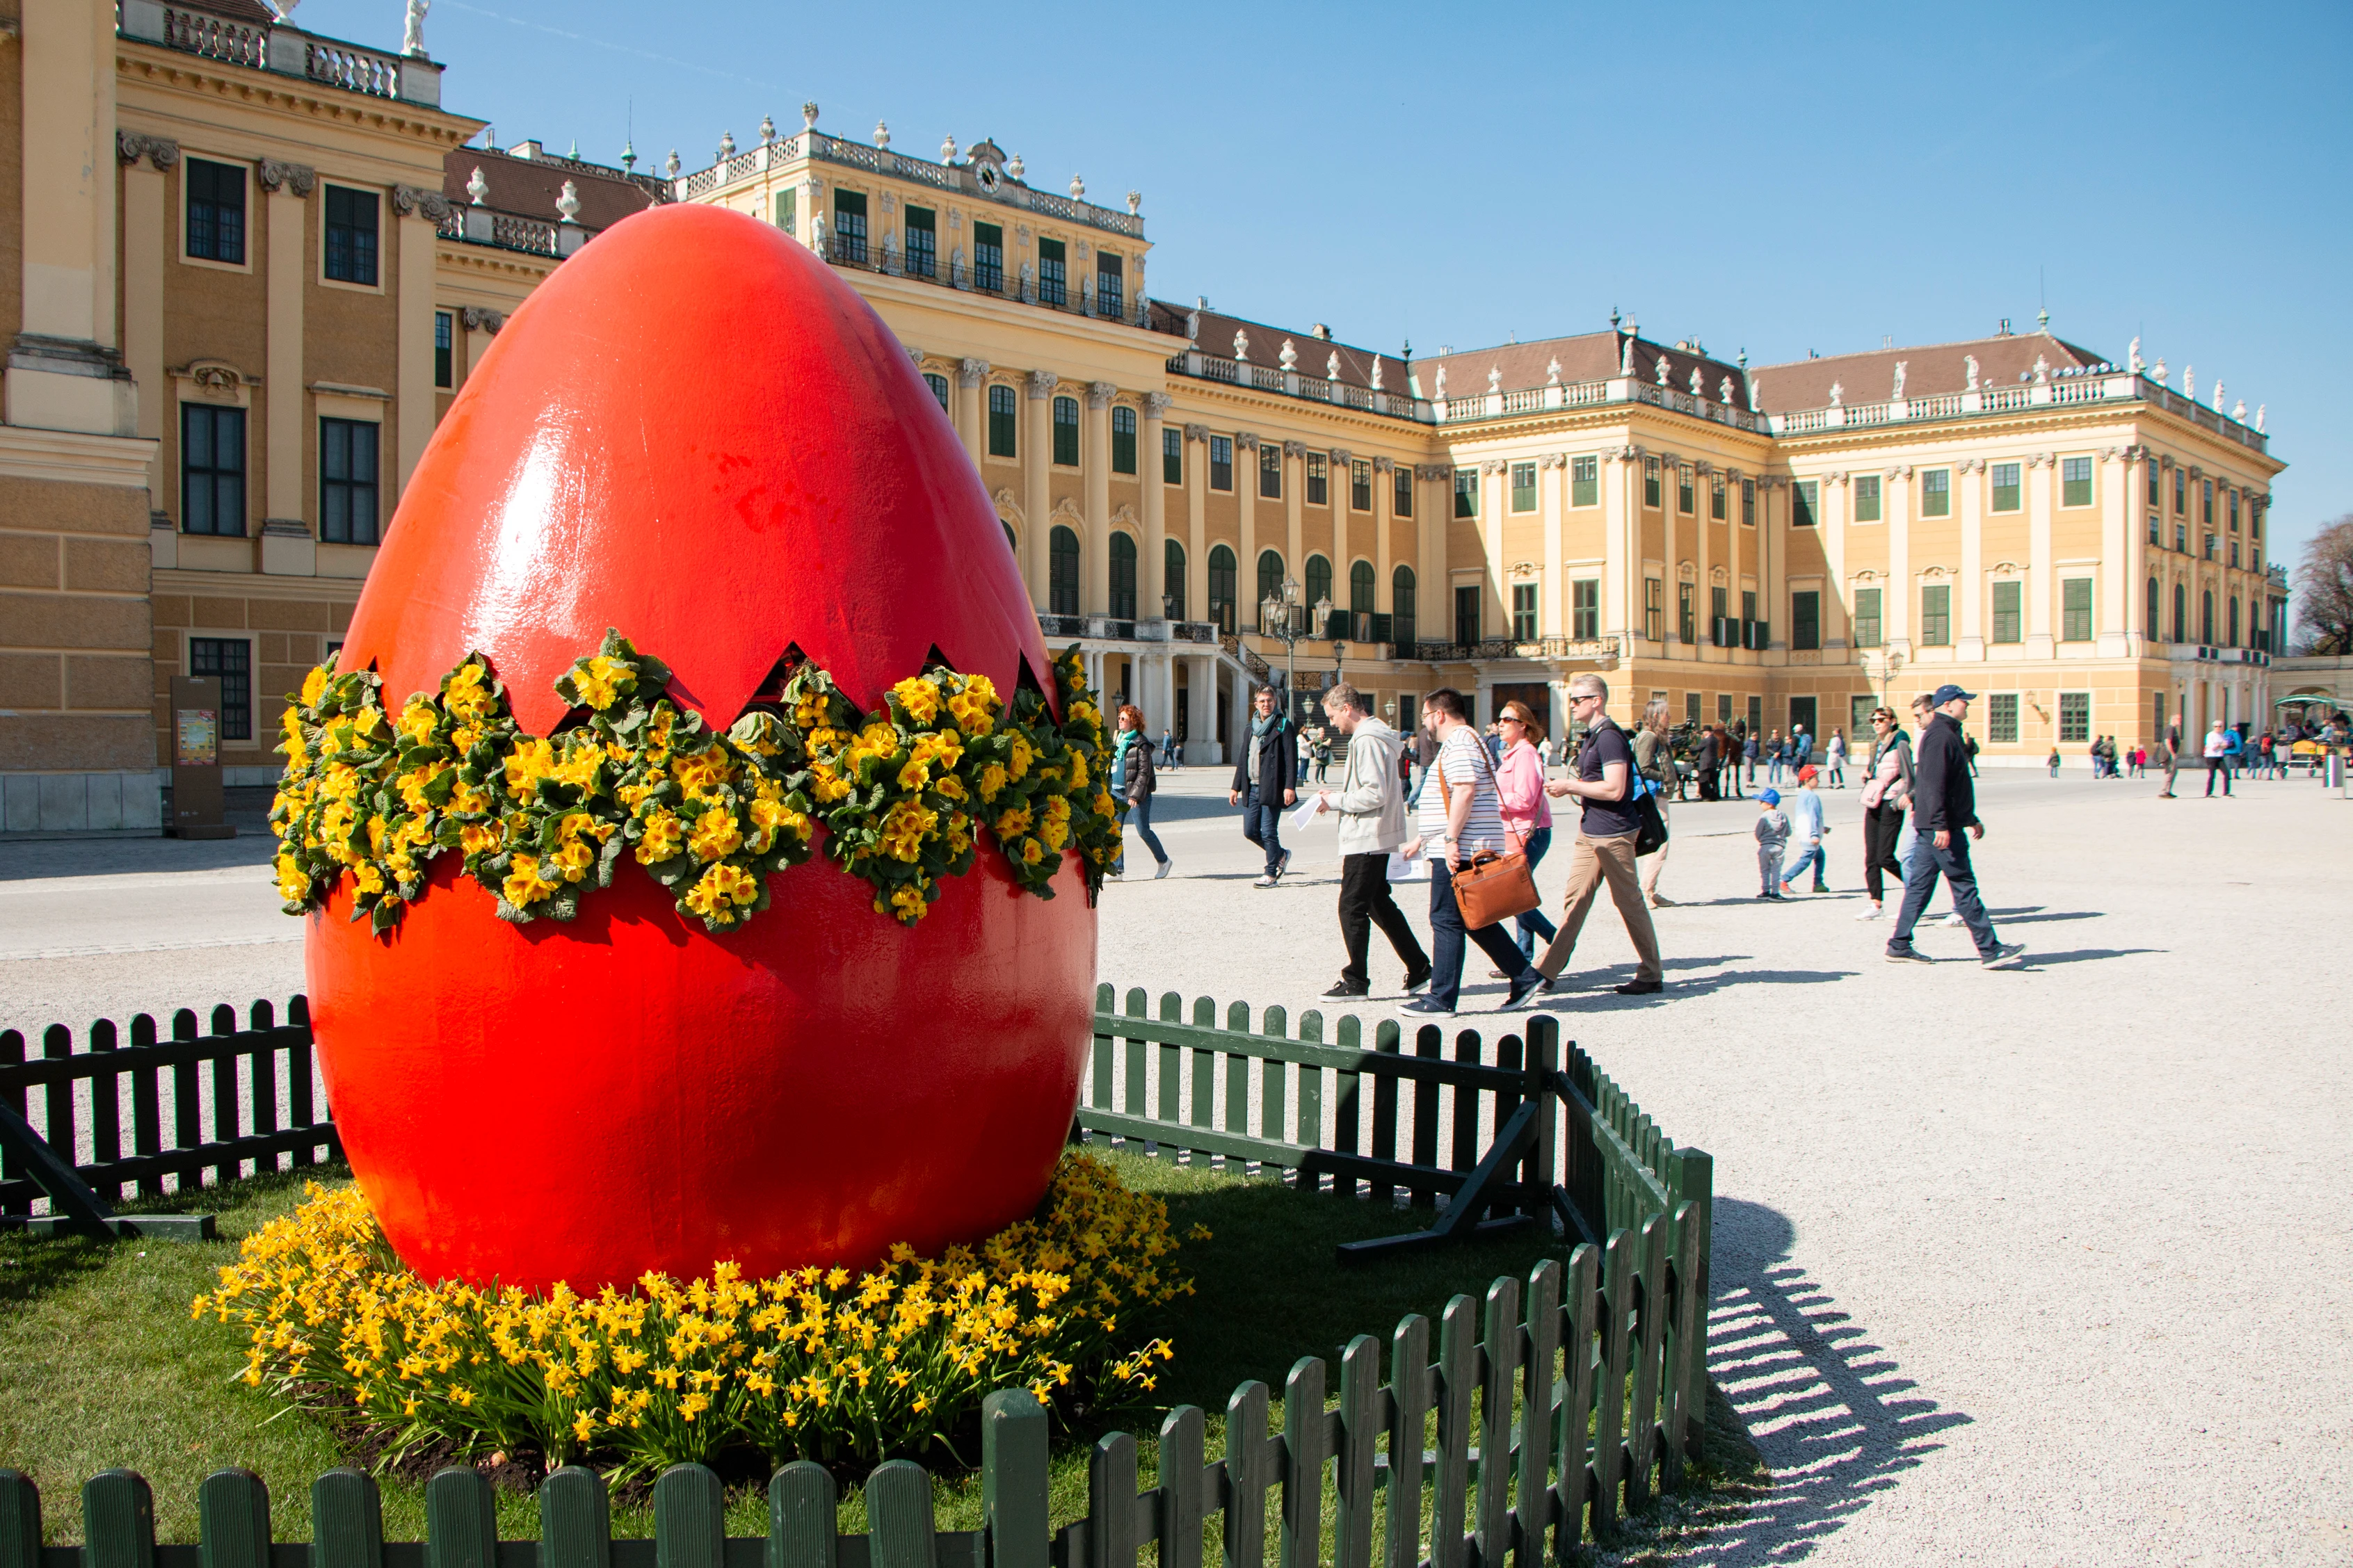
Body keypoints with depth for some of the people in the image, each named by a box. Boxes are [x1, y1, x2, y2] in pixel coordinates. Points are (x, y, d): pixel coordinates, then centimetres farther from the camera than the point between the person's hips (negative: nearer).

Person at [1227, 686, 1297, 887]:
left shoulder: (1283, 726, -2)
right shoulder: (1251, 728, 17)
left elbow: (1291, 758, -9)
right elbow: (1243, 759, 22)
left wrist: (1290, 786, -18)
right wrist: (1236, 787, 18)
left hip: (1271, 788, -6)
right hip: (1251, 789, 7)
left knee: (1268, 832, -5)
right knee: (1250, 831, 5)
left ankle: (1271, 874, 6)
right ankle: (1281, 854, 27)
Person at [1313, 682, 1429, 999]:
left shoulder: (1367, 741, -18)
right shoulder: (1374, 735, 14)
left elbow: (1375, 794, -24)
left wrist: (1337, 801, -14)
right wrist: (1339, 795, 11)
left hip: (1366, 839, -11)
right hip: (1375, 836, 11)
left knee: (1352, 908, -4)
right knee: (1380, 904, 17)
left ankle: (1356, 982, 3)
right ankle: (1418, 967, 22)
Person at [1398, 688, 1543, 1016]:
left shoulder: (1459, 743, -13)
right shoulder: (1465, 741, 22)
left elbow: (1465, 792, -25)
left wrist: (1451, 840, -26)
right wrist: (1424, 840, 29)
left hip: (1459, 851, -11)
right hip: (1466, 850, 11)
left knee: (1447, 922, -6)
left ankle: (1441, 1000, -2)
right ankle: (1526, 978, 15)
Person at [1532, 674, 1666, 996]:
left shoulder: (1610, 737, -17)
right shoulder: (1592, 736, 14)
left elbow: (1613, 789, -24)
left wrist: (1570, 786, -16)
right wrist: (1568, 787, 7)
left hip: (1613, 833, -10)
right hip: (1591, 833, 10)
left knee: (1629, 903, 1)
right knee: (1574, 899, 7)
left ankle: (1652, 975, 12)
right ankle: (1546, 969, 8)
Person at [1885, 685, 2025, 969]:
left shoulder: (1948, 733, 19)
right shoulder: (1940, 735, -14)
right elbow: (1934, 784, -22)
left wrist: (1971, 819, 29)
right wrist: (1941, 825, -26)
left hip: (1934, 826, 11)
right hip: (1942, 827, -11)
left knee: (1920, 884, 10)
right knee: (1964, 887, -6)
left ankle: (1899, 946, 12)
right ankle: (1991, 950, -2)